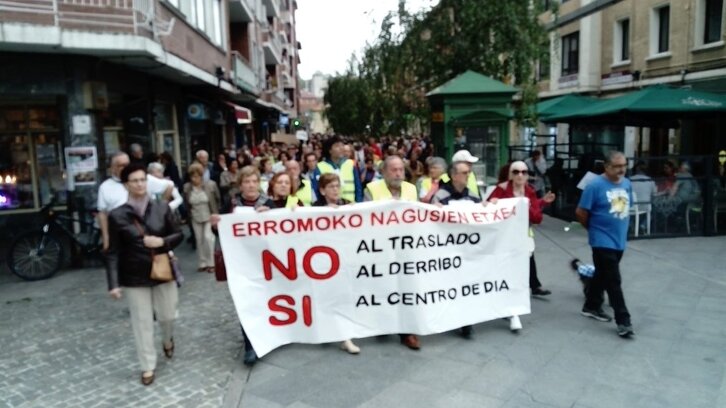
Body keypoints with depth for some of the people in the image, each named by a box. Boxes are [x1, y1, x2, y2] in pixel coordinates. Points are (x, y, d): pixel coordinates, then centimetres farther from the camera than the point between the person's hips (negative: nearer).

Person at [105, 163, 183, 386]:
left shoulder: (162, 209, -4)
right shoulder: (117, 215, -8)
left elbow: (178, 234, 4)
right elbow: (113, 253, -7)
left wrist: (162, 242, -16)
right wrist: (113, 283, -13)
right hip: (134, 277, -1)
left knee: (167, 315, 13)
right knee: (142, 322, 6)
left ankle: (168, 340, 48)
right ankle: (148, 366, 22)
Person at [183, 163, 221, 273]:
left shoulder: (211, 185, -14)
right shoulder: (187, 187, -8)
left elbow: (218, 200, -2)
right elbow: (186, 203, 7)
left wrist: (215, 213, -1)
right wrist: (189, 215, 5)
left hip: (209, 217, -3)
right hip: (196, 218, 3)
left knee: (208, 237, -12)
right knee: (199, 240, 8)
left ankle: (211, 263, 2)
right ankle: (203, 263, 19)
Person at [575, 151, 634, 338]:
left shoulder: (627, 184, 6)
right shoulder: (595, 185, -15)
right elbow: (580, 213, -12)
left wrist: (620, 227, 12)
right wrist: (594, 228, 1)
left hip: (619, 240, 7)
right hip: (603, 241, -7)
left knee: (602, 276, 18)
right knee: (613, 281, -6)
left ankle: (592, 306, 34)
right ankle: (623, 321, 1)